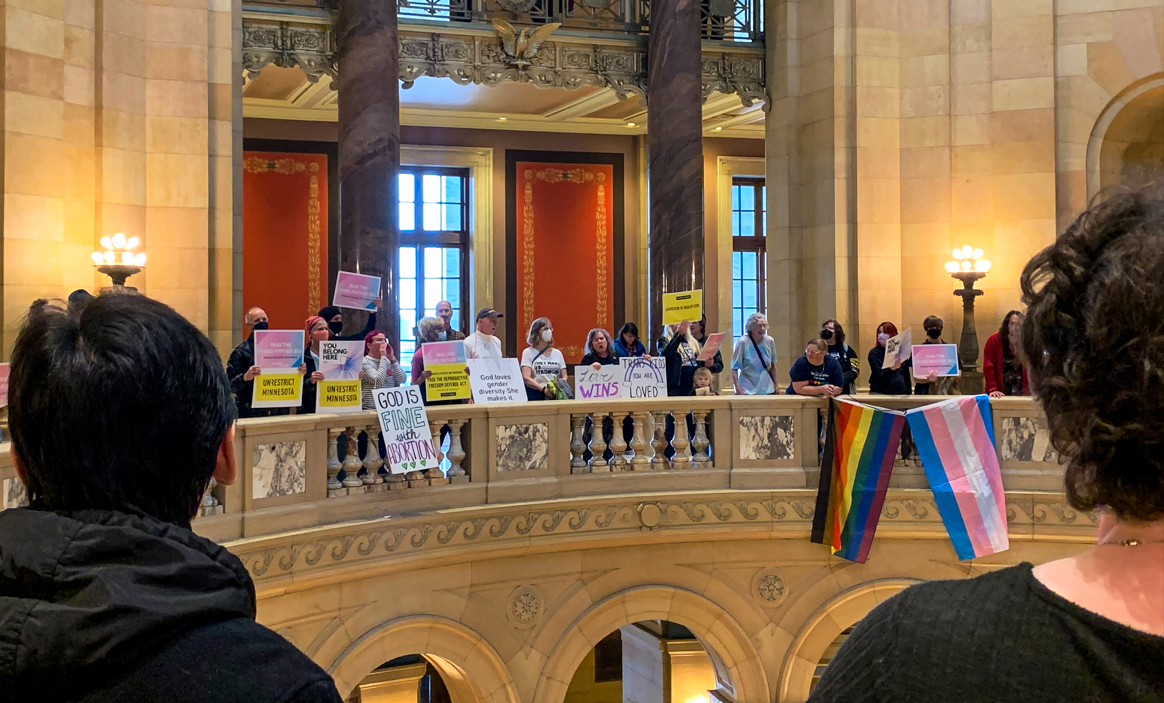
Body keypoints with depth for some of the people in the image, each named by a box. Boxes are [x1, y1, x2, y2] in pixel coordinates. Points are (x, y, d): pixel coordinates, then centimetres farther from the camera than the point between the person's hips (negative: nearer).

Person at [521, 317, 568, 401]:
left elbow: (564, 377, 13)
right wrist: (543, 389, -20)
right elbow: (526, 378, -6)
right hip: (535, 395, -3)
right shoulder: (528, 352, 5)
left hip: (555, 395, 3)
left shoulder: (557, 353, 17)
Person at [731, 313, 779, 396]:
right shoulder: (742, 342, -11)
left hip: (767, 390, 4)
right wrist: (738, 387, -19)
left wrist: (776, 384, 18)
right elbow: (734, 368, -10)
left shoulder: (770, 341, 1)